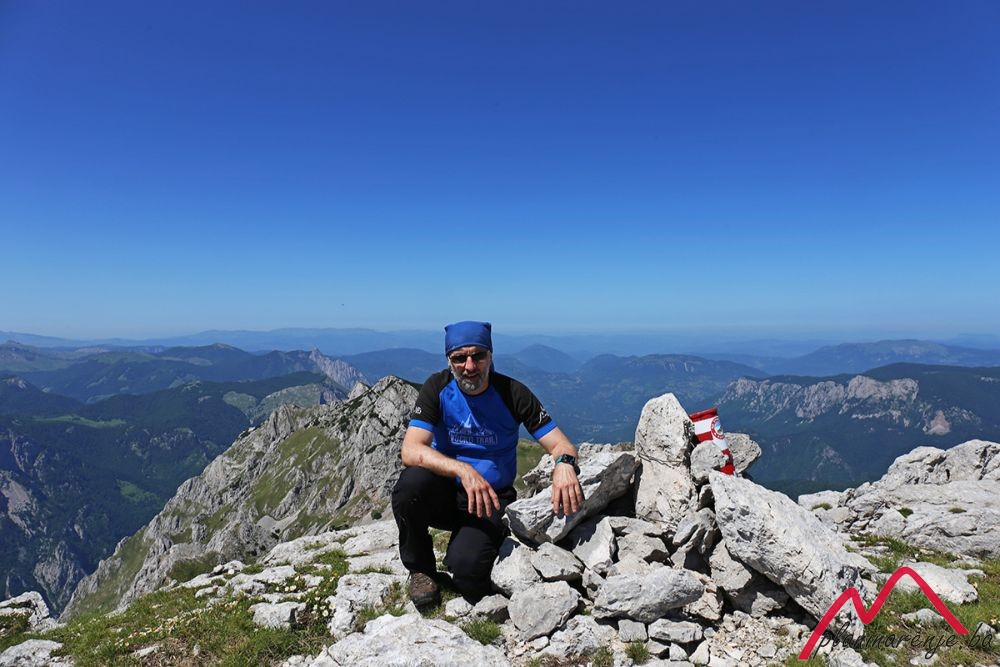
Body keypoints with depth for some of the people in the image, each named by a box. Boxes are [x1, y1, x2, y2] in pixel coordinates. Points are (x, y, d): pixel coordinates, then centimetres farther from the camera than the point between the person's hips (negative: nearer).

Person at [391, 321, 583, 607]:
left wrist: (565, 464, -37)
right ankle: (420, 568, -5)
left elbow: (561, 445, -11)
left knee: (467, 569, -28)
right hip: (444, 494, 1)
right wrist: (464, 471, -41)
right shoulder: (438, 388, -10)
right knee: (412, 482, -33)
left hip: (490, 500, -1)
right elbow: (411, 450, -23)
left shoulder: (512, 393, -10)